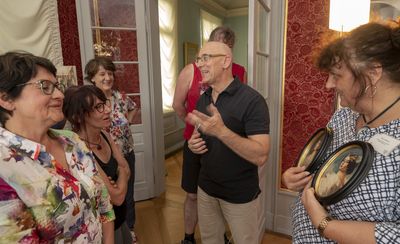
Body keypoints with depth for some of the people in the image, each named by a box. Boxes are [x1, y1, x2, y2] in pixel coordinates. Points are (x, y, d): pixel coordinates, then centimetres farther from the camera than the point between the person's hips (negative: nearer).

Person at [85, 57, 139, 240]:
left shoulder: (120, 97, -3)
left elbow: (134, 108, 17)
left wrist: (127, 122, 4)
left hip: (126, 154, 4)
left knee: (128, 195, 19)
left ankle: (129, 229, 43)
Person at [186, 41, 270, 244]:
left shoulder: (252, 100, -20)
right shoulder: (202, 100, 2)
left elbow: (261, 156, -26)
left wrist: (220, 131, -38)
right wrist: (193, 144, -9)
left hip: (239, 193, -5)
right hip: (206, 187, 6)